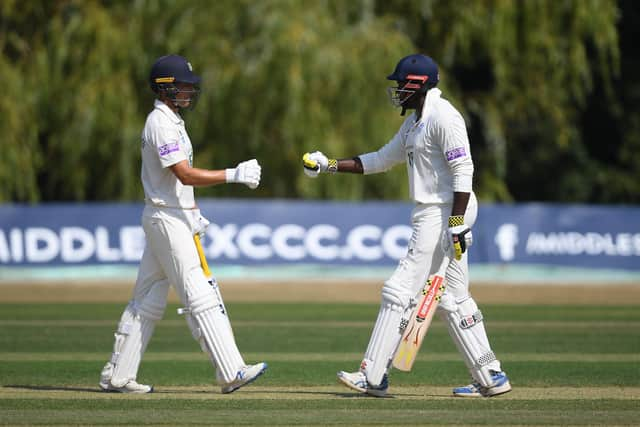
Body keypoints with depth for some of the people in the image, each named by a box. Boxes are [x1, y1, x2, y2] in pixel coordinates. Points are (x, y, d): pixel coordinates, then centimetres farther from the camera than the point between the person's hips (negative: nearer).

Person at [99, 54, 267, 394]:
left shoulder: (171, 121, 16)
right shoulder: (161, 125, -16)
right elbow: (186, 175, -24)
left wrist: (193, 213, 17)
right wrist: (234, 175, -28)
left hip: (175, 217, 11)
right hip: (168, 218, -11)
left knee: (148, 301, 10)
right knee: (200, 297, -11)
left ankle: (117, 375, 12)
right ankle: (231, 373, -13)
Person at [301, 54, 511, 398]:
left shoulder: (443, 117, -14)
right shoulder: (415, 122, 18)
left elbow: (463, 170, -20)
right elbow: (383, 159, 24)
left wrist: (457, 224, -25)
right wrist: (331, 165, 18)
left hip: (444, 213, -10)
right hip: (431, 214, 10)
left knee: (399, 291, -8)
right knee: (452, 299, 11)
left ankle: (373, 377, -6)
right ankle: (489, 377, 12)